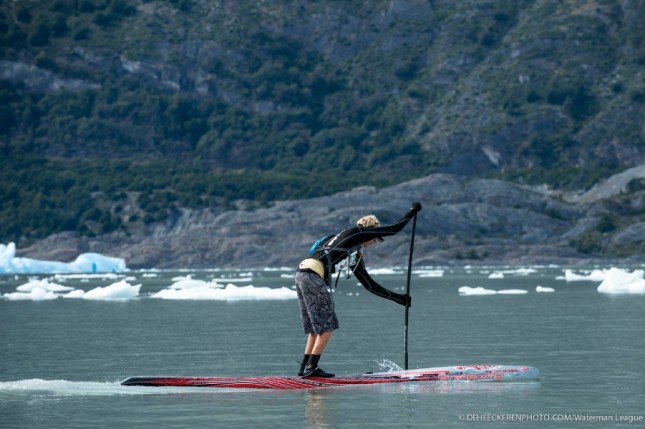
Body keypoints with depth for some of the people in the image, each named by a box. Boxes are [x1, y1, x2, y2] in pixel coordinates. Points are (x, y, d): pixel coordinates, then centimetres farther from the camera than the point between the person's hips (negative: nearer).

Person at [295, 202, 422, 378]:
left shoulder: (355, 255, 29)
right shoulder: (355, 232, 7)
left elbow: (369, 284, 33)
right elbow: (393, 229, 9)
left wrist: (397, 297, 34)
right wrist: (412, 211, 23)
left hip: (302, 275, 9)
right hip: (312, 276, -9)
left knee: (316, 329, 15)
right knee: (327, 326, -4)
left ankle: (305, 368, 15)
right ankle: (311, 368, -4)